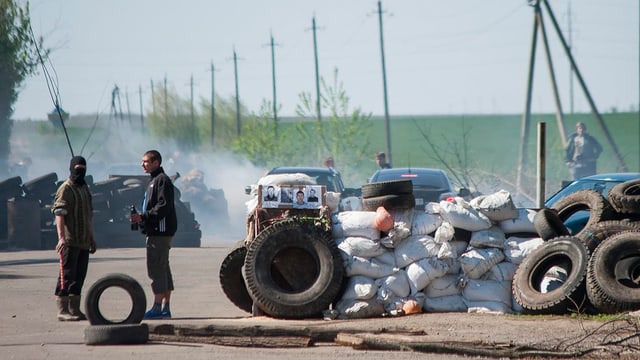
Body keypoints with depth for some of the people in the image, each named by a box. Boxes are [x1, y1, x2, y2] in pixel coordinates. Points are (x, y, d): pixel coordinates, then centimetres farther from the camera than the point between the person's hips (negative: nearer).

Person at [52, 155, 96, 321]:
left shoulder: (85, 189, 19)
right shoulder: (65, 189, -8)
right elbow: (59, 214, -16)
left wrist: (92, 238, 25)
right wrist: (61, 237, -26)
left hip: (83, 241, 8)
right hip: (69, 241, -8)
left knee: (79, 277, 10)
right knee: (67, 276, -8)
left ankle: (74, 309, 15)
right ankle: (62, 311, -7)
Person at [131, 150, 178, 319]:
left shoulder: (162, 180, -12)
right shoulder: (154, 180, 20)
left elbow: (163, 207, -21)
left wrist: (143, 217, -22)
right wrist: (142, 218, 14)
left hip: (160, 231, -11)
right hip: (156, 231, 11)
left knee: (156, 267, -11)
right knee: (163, 268, 11)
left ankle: (157, 307, -12)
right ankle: (165, 308, 13)